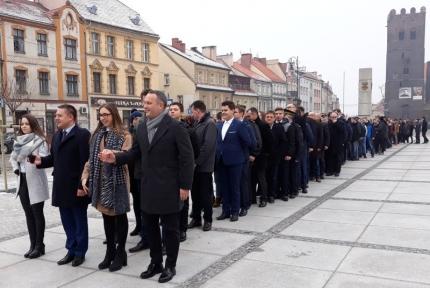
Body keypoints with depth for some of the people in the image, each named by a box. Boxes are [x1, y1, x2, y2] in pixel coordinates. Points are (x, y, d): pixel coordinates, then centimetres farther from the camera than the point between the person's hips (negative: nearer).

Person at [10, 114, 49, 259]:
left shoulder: (40, 140, -9)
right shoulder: (19, 141, 10)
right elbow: (13, 157, 20)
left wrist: (34, 158, -37)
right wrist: (15, 168, 3)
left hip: (35, 182, -6)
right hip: (22, 181, 7)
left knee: (37, 214, 0)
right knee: (28, 214, 10)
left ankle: (39, 245, 8)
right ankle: (33, 244, 18)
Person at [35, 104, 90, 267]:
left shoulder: (82, 134, -13)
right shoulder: (56, 136, 15)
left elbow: (85, 162, -18)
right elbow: (54, 158, 15)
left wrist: (82, 185, -20)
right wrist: (41, 161, -4)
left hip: (77, 187, -7)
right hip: (61, 187, 7)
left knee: (80, 222, 7)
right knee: (67, 222, 15)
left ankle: (80, 252, 20)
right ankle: (71, 250, 28)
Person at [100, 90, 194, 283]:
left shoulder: (175, 127, -12)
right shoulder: (142, 128, 8)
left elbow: (187, 158, -12)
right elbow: (135, 152, 12)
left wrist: (185, 186, -14)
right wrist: (116, 158, -6)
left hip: (169, 188, -6)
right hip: (148, 188, 7)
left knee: (170, 229, 7)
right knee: (150, 227, 15)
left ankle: (170, 266, 23)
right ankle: (155, 262, 32)